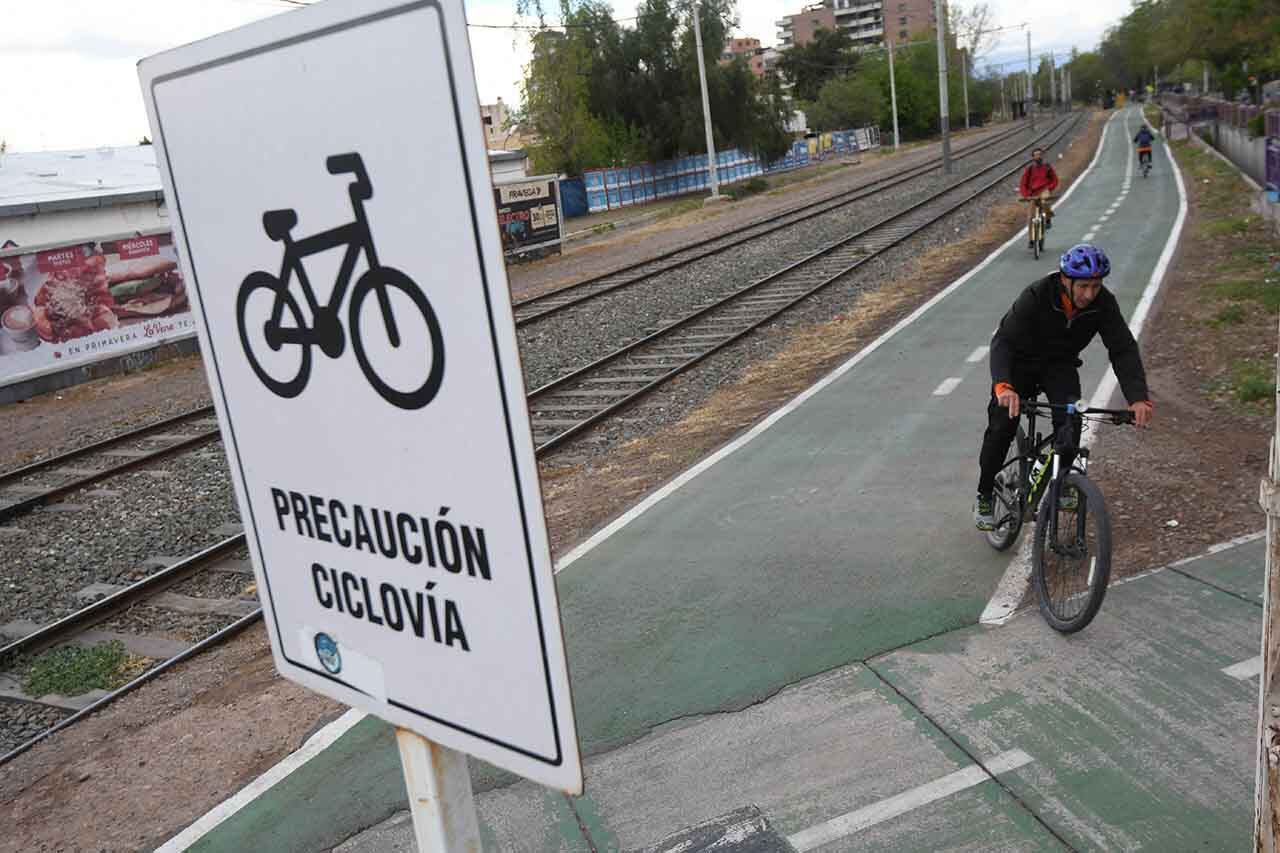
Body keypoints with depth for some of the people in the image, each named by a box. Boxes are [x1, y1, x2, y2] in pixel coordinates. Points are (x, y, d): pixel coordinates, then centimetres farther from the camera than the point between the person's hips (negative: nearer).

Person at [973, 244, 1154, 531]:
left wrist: (1138, 398, -39)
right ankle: (984, 496, 3)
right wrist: (1003, 386, -57)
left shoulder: (1104, 303, -21)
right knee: (1002, 427, -15)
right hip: (1021, 361, -3)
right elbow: (1003, 340, -39)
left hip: (1060, 365, 3)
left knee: (1070, 421, -23)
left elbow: (1124, 349, -23)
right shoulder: (1036, 296, -31)